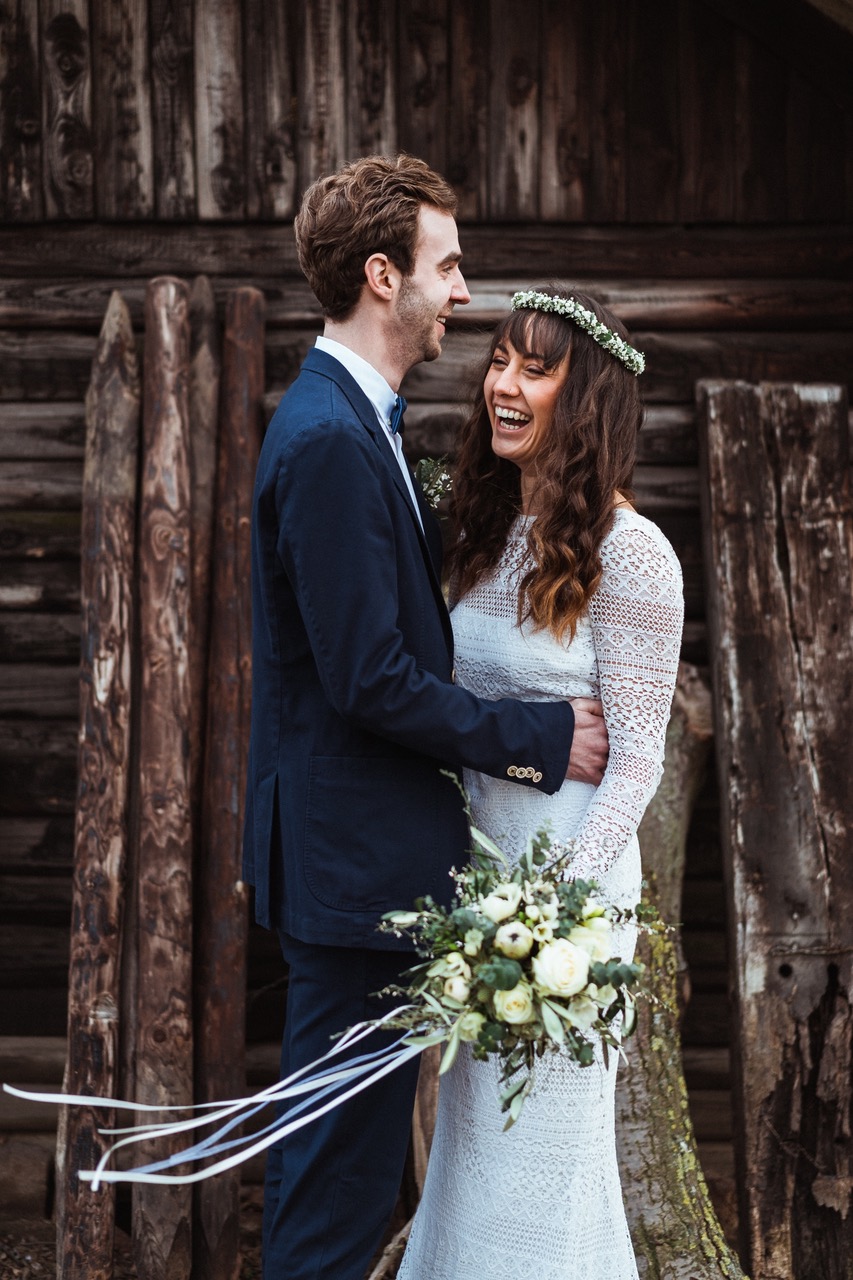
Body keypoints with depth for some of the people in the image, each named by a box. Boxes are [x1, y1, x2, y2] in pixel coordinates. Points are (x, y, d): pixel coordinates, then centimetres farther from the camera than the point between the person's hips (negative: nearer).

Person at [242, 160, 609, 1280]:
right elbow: (371, 681, -23)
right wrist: (544, 740, -13)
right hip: (356, 855, -11)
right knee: (348, 1157, 1)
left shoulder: (347, 420, 13)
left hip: (347, 845, 11)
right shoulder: (333, 441, -20)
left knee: (332, 1136, 21)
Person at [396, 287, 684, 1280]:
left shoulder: (629, 553, -14)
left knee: (539, 1123, 5)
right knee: (471, 1117, 17)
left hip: (569, 869, -7)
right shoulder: (490, 533, 7)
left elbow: (635, 758, -15)